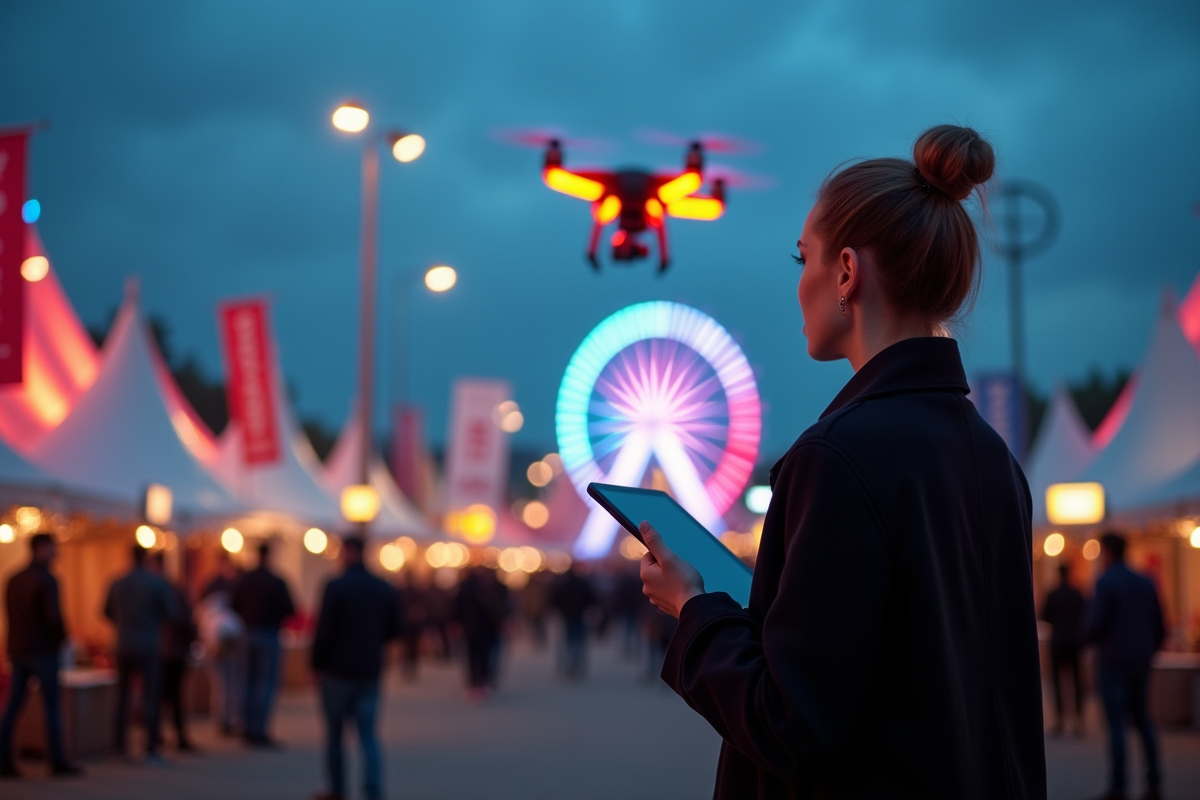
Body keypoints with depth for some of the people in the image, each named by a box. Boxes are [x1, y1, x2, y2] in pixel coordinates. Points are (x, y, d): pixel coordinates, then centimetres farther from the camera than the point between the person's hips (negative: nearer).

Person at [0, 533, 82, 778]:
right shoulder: (47, 580, -13)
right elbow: (53, 617, -19)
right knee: (52, 708, 0)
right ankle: (58, 762, 2)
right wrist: (62, 638, -2)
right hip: (43, 650, -7)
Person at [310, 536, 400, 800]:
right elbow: (393, 629, 7)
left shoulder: (335, 587, -12)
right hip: (370, 671, 4)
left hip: (337, 670, -3)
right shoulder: (384, 588, 3)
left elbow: (324, 631, -13)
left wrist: (317, 665, -2)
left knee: (334, 732, 12)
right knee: (368, 734, 4)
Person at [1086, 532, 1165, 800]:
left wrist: (1089, 638, 6)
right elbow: (1160, 626, 10)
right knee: (1142, 719, 15)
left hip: (1114, 660, -6)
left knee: (1116, 723, -4)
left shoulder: (1106, 582, -10)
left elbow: (1097, 623, -15)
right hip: (1141, 662, 6)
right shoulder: (1146, 583, 9)